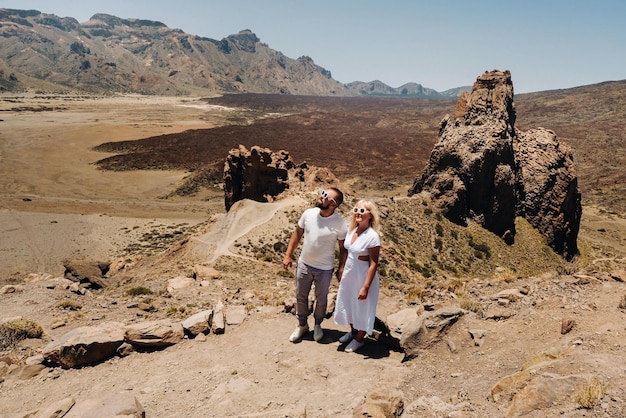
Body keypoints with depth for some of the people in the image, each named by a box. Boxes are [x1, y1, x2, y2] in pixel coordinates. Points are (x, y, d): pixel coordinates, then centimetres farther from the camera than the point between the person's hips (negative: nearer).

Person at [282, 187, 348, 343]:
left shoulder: (340, 223, -20)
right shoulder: (308, 213, -11)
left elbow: (343, 248, -7)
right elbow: (297, 234, 2)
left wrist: (341, 268, -6)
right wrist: (288, 255, 2)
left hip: (325, 269, -3)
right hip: (304, 264, 3)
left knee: (321, 299, 17)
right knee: (301, 296, 18)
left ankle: (317, 325, 43)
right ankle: (302, 324, 41)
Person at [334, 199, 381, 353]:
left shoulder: (372, 236, -23)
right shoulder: (351, 231, -2)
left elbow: (373, 264, -21)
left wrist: (365, 287, -21)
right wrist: (342, 274, 14)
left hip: (363, 276, -7)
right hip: (349, 274, 7)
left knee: (362, 307, 12)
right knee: (348, 304, 22)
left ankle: (359, 339, 34)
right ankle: (352, 331, 47)